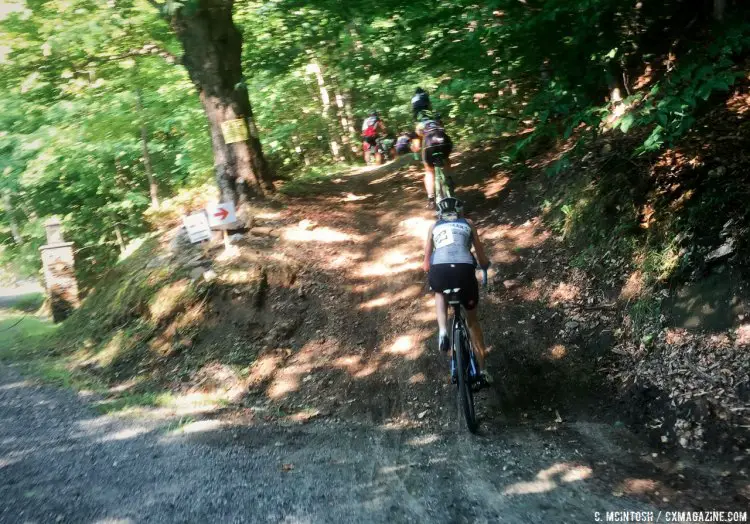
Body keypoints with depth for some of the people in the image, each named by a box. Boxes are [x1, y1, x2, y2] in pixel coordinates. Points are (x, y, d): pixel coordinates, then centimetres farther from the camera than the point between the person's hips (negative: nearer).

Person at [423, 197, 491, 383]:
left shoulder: (434, 226, 27)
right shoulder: (468, 224, 26)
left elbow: (426, 263, 25)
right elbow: (483, 260, 27)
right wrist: (485, 265, 50)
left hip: (439, 271, 0)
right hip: (464, 270, 0)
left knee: (440, 293, 38)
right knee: (472, 319, 24)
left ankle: (443, 332, 13)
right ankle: (482, 370, 22)